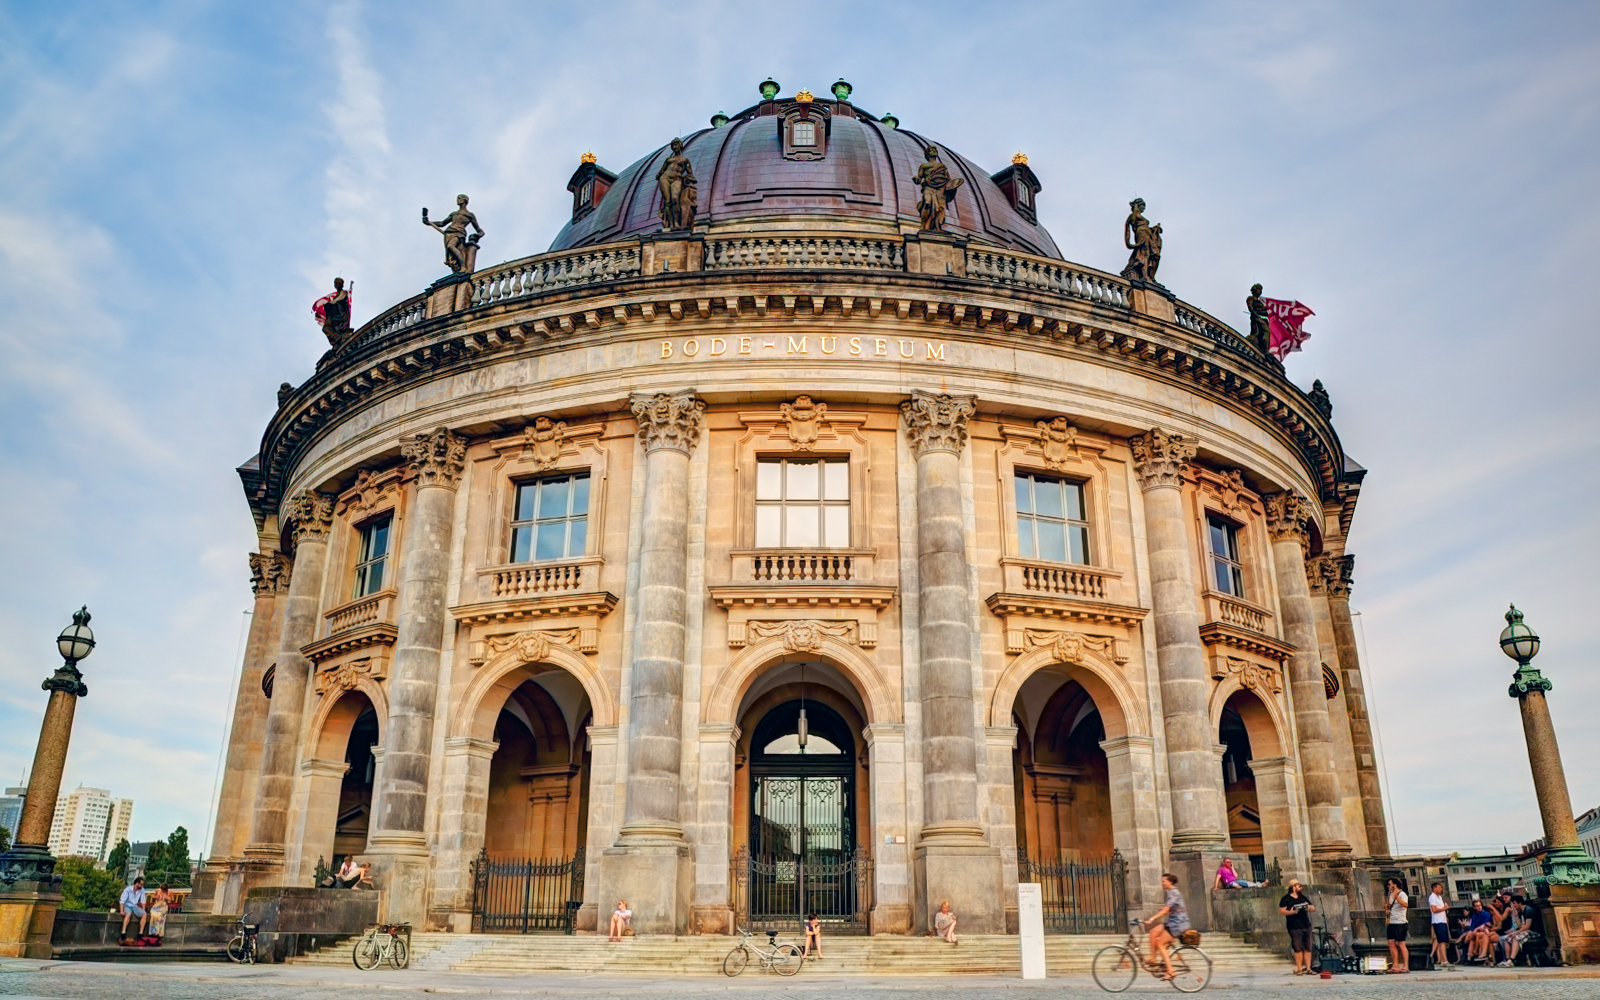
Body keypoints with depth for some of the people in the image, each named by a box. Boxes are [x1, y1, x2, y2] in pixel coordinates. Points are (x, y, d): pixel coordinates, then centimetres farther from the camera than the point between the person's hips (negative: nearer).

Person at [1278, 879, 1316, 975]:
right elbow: (1281, 910, -6)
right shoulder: (1286, 899, 0)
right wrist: (1291, 912, -23)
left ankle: (1308, 968, 9)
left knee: (1308, 948, 3)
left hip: (1306, 926, 5)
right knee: (1298, 949, -6)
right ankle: (1299, 969, -1)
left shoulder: (1303, 897, 19)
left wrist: (1310, 907, -2)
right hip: (1294, 928, -5)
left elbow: (1313, 907, 21)